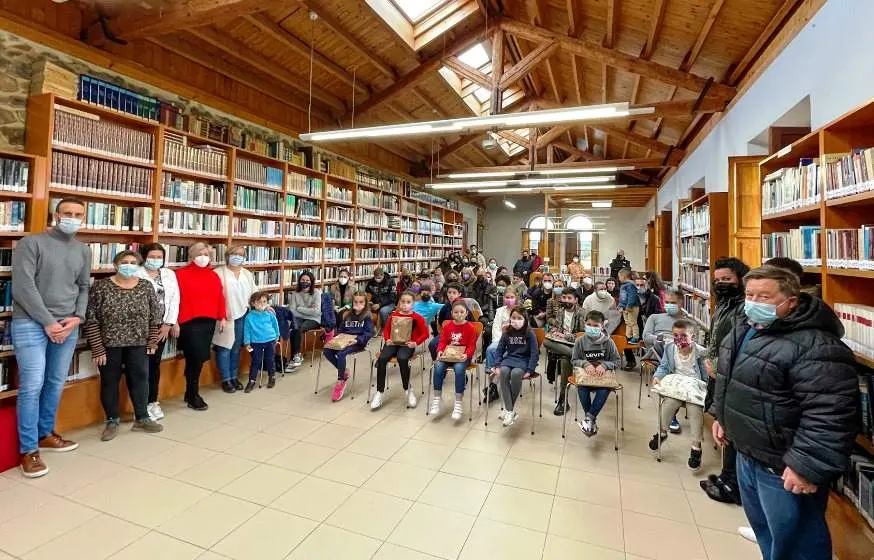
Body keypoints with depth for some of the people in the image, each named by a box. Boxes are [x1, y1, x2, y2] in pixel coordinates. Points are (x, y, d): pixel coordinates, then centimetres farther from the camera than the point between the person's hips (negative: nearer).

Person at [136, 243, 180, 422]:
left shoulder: (169, 274, 10)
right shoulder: (136, 274, -7)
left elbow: (174, 300, 6)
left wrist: (169, 324, -1)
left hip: (162, 326, 5)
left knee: (155, 363, 12)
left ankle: (152, 401, 22)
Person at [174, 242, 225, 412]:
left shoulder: (214, 275, 13)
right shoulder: (181, 274, -4)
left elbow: (220, 297, 13)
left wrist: (222, 317, 9)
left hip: (209, 322, 5)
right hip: (189, 323, -5)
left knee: (199, 358, 11)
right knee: (196, 357, -7)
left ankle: (191, 392, 26)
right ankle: (193, 396, 9)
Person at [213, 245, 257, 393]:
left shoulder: (248, 275, 12)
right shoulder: (218, 273, -6)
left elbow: (254, 293, 17)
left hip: (241, 316, 5)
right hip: (224, 317, -5)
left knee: (236, 348, 14)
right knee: (224, 349, 2)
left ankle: (234, 376, 25)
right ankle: (226, 379, 14)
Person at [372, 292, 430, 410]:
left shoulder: (417, 317, -2)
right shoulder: (394, 315, 7)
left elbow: (425, 333, -1)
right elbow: (386, 329, 13)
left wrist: (416, 342, -16)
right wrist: (387, 339, -7)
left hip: (407, 344, -3)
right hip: (393, 343, 3)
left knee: (402, 359, -35)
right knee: (381, 359, -25)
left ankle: (407, 389, -11)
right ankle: (380, 392, -12)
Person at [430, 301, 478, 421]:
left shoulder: (470, 327, -3)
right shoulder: (447, 326, 7)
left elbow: (472, 346, -4)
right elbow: (443, 342, 7)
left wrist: (466, 355, -23)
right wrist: (440, 351, -14)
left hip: (462, 356, -3)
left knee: (459, 368, -35)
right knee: (438, 366, -26)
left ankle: (458, 402, -23)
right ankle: (437, 398, -10)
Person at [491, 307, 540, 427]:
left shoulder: (530, 333, -4)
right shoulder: (507, 333, 5)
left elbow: (535, 353, -7)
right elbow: (499, 350, 8)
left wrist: (530, 370, -16)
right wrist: (496, 366, -5)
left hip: (524, 360, -3)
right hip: (509, 358, 3)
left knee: (516, 373, -35)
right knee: (503, 372, -31)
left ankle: (508, 408, -19)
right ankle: (510, 411, -27)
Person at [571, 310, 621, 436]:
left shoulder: (608, 342, -1)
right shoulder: (580, 341, 1)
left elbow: (616, 361, 4)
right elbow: (574, 360, 6)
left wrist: (604, 365, -16)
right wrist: (585, 364, -15)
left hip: (603, 375, 0)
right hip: (585, 375, 1)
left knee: (605, 390, -33)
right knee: (582, 389, -31)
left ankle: (589, 418, -21)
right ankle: (593, 421, -13)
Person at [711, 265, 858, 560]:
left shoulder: (816, 347, -25)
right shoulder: (745, 331, 4)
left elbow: (829, 415, -27)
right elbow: (730, 380, 17)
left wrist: (808, 466, -25)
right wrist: (720, 414, 18)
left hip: (784, 467, -8)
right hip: (747, 453, 8)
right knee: (763, 527, 27)